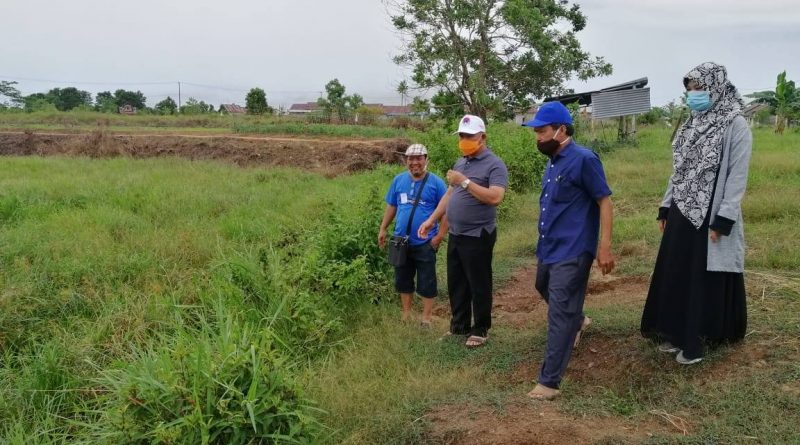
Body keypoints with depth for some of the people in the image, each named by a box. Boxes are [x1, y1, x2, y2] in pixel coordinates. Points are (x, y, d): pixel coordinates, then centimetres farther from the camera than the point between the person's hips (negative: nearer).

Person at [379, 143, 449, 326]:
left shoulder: (436, 183, -7)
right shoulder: (399, 180, 3)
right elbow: (391, 206, 11)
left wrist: (440, 236, -11)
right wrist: (383, 229, 9)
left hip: (425, 243, -4)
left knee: (426, 283, 4)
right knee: (403, 280, 15)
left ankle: (426, 318, 16)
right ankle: (406, 315, 30)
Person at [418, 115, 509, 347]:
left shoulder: (494, 165, -12)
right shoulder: (460, 163, 13)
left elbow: (495, 197, -26)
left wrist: (465, 182, -26)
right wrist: (431, 220, 14)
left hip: (477, 236, -8)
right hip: (455, 235, 8)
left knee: (478, 285, 4)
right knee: (455, 284, 16)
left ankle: (480, 330, 19)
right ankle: (459, 326, 30)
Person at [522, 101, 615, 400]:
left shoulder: (584, 159, -15)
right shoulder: (553, 162, 10)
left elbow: (605, 202, -14)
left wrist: (605, 247, -18)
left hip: (572, 252, -9)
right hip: (549, 248, 9)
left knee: (559, 315, -7)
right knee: (544, 289, 29)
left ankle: (549, 382, -2)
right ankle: (577, 320, 57)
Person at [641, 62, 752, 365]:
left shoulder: (736, 126, -11)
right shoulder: (691, 125, 10)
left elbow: (737, 177, -13)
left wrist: (722, 221, -17)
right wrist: (665, 208, 12)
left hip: (711, 215, -7)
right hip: (682, 213, 7)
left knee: (705, 278, 2)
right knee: (676, 275, 11)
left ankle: (697, 341, 13)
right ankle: (677, 333, 24)